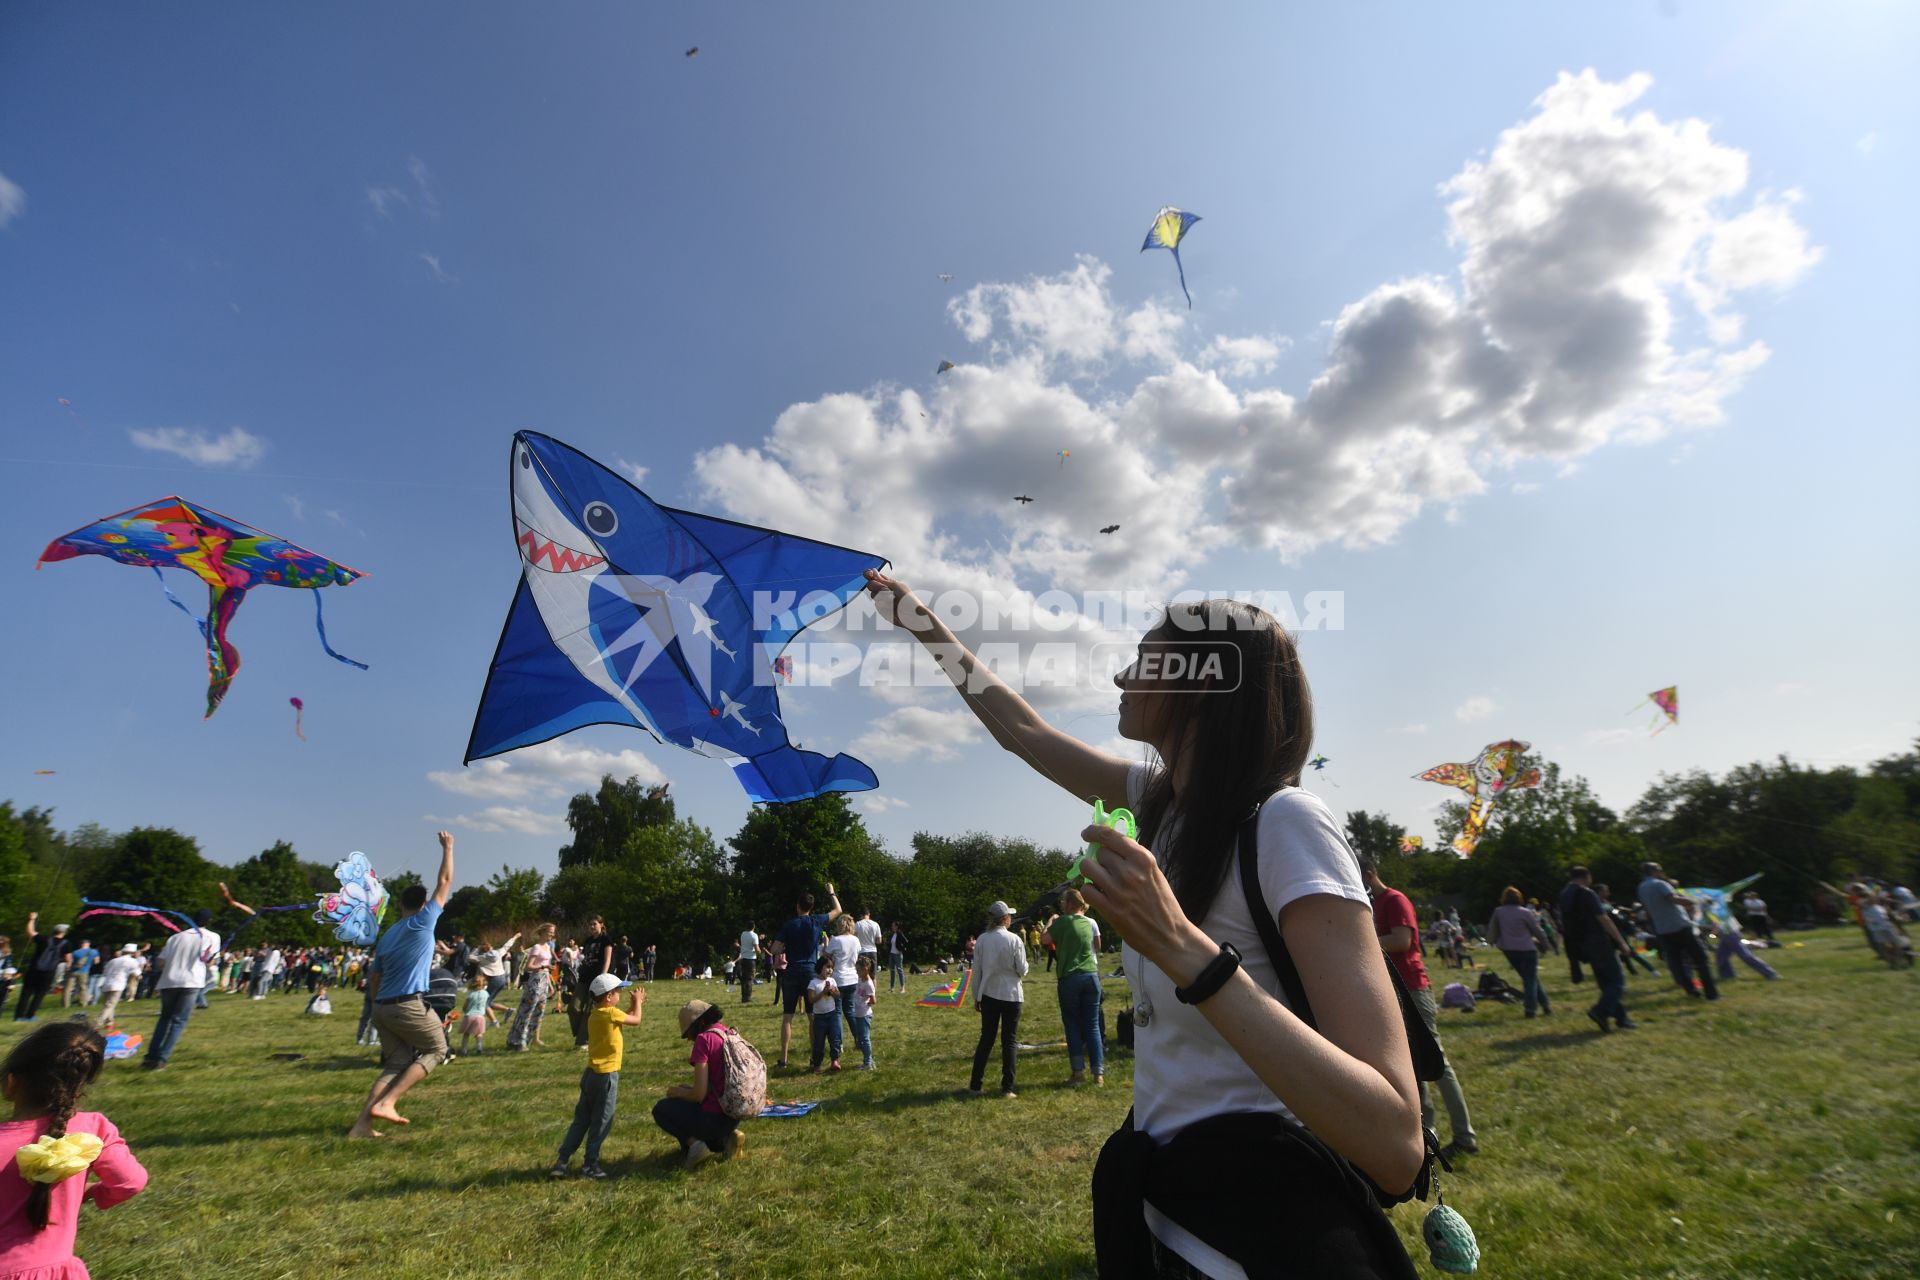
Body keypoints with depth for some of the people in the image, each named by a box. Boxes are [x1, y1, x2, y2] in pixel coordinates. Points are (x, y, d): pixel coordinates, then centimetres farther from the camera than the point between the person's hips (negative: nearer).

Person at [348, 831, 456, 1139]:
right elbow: (445, 883, -5)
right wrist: (447, 848, 4)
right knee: (436, 1049, 9)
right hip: (409, 1006, -7)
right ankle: (386, 1103, -4)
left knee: (396, 1063, 14)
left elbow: (374, 978, 19)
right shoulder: (422, 922, -6)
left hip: (383, 1007, 7)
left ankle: (363, 1123, 2)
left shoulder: (387, 936, 15)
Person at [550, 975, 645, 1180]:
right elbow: (636, 1021, -7)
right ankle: (590, 1163, 12)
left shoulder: (595, 1015, 8)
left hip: (591, 1074, 8)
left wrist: (632, 1006, 17)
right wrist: (637, 1003, 8)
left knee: (581, 1120, 15)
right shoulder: (611, 1013, -18)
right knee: (601, 1122, 5)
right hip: (606, 1075, -8)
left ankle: (562, 1160, 15)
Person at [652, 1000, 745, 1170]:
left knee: (661, 1109, 17)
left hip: (715, 1117, -7)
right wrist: (687, 1089, 18)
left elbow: (699, 1094, -15)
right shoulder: (732, 1034, 7)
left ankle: (693, 1143, -1)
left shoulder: (704, 1038, -15)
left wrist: (678, 1092, 4)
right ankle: (727, 1137, 12)